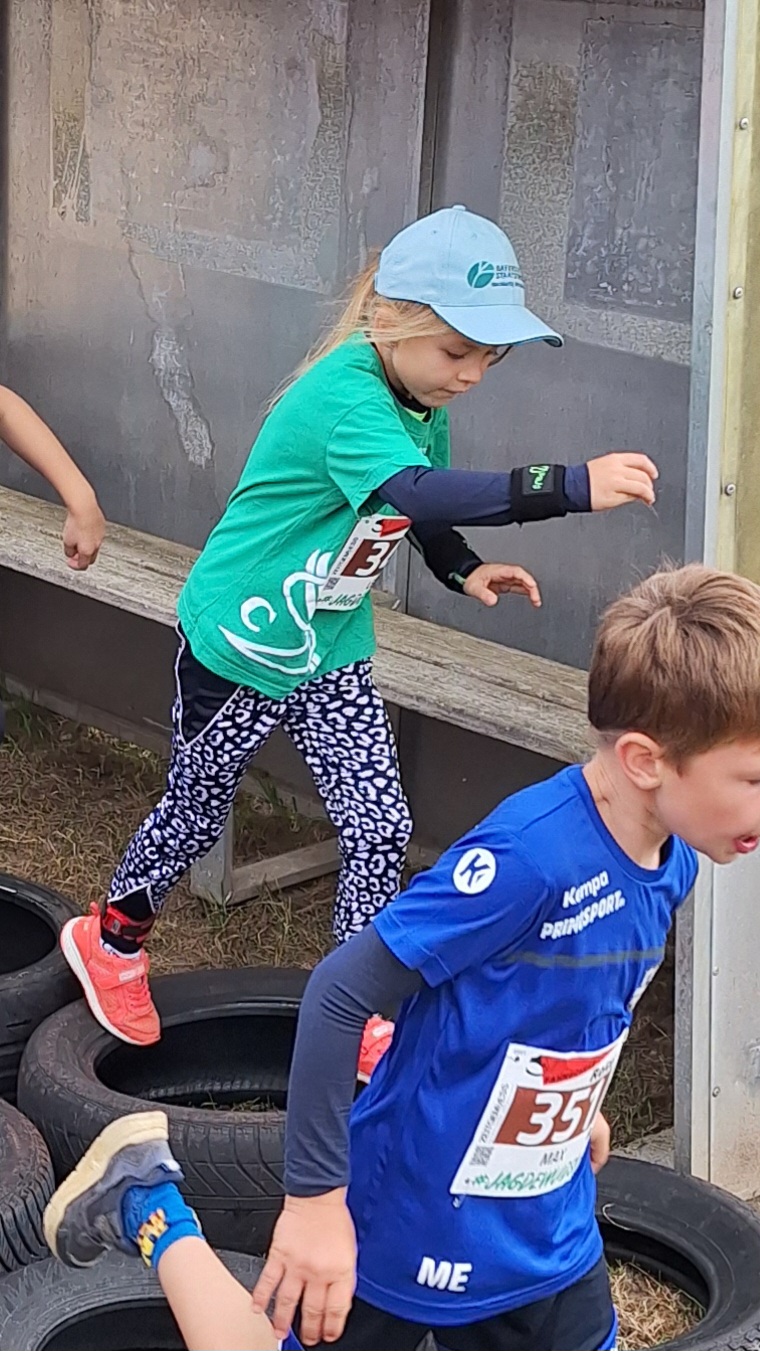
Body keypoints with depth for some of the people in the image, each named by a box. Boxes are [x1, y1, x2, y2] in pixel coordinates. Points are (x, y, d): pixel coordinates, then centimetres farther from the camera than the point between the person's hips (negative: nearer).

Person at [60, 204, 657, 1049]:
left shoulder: (420, 395, -5)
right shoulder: (343, 396, -33)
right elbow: (416, 494, -50)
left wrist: (463, 569, -6)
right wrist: (571, 487, -58)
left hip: (333, 656, 7)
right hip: (236, 649, -6)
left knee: (380, 828, -1)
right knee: (195, 815, 14)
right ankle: (111, 940, 40)